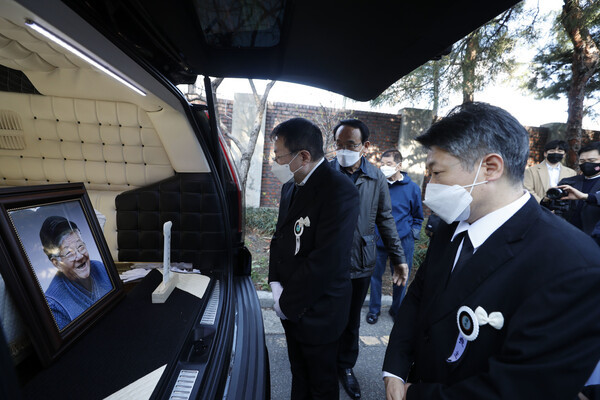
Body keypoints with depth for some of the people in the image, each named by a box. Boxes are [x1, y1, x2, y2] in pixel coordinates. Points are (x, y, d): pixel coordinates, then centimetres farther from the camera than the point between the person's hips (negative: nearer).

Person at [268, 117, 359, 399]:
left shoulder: (339, 191, -25)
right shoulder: (291, 185, 4)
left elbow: (326, 261, -27)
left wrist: (287, 303, -17)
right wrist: (275, 283, -2)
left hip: (318, 312, -7)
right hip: (291, 308, 7)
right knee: (299, 374, 27)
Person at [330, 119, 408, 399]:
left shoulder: (376, 178, -2)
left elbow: (385, 220, 6)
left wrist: (398, 258, 5)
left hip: (361, 264, 3)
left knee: (352, 321, 20)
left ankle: (346, 366, 42)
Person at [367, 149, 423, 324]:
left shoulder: (412, 188, -2)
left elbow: (418, 216, 11)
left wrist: (412, 232, 2)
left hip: (403, 242, 0)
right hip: (377, 240, 1)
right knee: (375, 275, 8)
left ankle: (397, 310, 34)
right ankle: (374, 309, 29)